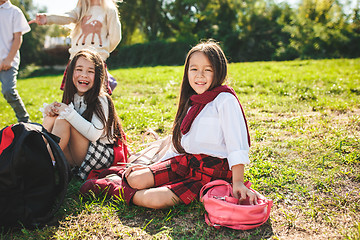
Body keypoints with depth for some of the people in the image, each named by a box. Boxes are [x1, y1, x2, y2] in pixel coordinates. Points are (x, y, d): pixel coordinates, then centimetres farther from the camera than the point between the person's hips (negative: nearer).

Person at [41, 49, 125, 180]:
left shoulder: (101, 100, -14)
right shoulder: (72, 97, 7)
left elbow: (94, 134, -26)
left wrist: (68, 112, -25)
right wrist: (49, 109, -7)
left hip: (101, 155, -7)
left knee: (63, 119, -22)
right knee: (51, 117, -10)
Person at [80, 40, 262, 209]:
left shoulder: (225, 100, -10)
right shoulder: (192, 102, 14)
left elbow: (237, 145, -15)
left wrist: (238, 182, -22)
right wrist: (152, 168, 14)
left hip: (212, 173, -6)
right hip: (185, 162, 7)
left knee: (154, 199, -23)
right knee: (136, 180, -14)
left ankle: (114, 188, 2)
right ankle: (118, 177, 19)